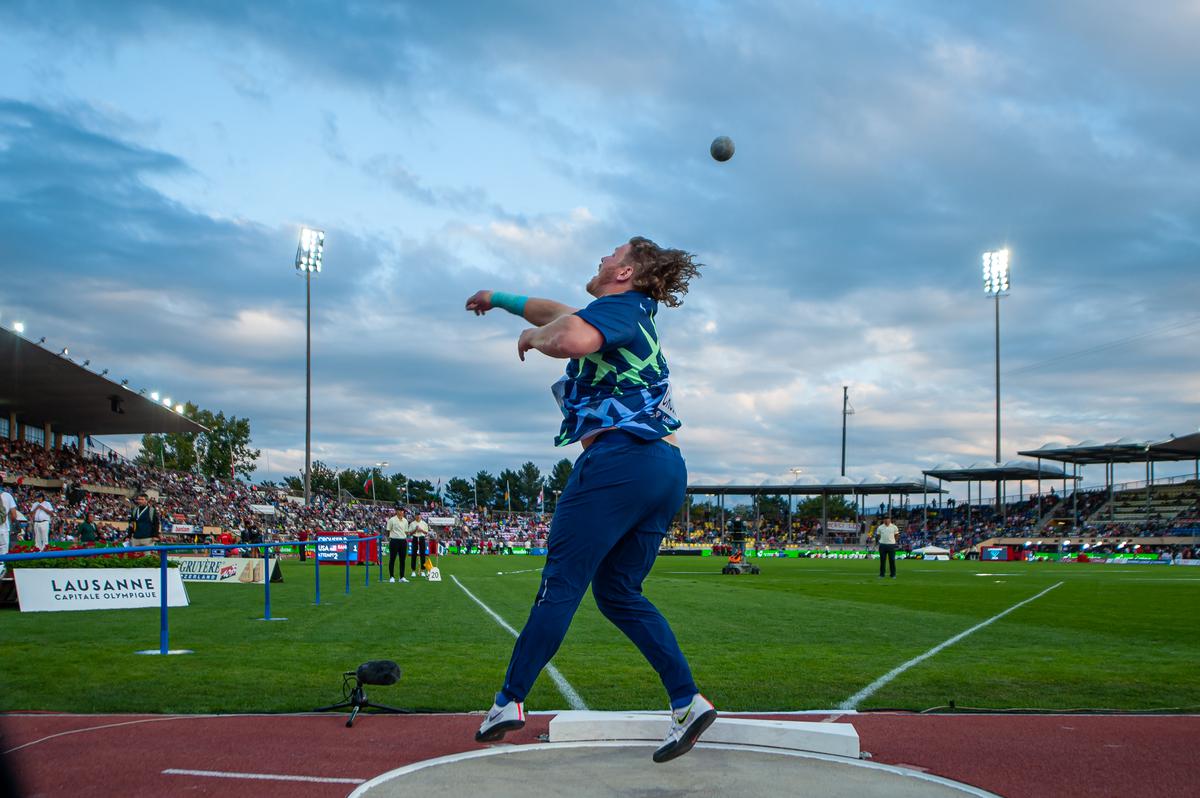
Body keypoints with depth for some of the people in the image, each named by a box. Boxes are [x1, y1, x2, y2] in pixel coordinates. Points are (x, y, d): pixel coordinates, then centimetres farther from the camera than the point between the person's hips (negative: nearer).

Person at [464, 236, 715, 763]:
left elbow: (569, 339, -26)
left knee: (561, 584, -5)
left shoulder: (617, 306, -2)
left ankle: (509, 702, 0)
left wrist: (532, 338, -4)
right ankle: (688, 701, 1)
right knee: (619, 592, 11)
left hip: (619, 459, -9)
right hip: (667, 468, 9)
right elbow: (561, 313, 41)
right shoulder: (633, 316, 26)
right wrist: (499, 300, 53)